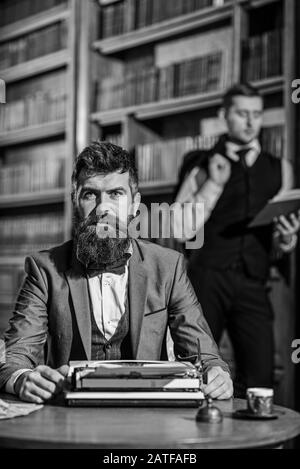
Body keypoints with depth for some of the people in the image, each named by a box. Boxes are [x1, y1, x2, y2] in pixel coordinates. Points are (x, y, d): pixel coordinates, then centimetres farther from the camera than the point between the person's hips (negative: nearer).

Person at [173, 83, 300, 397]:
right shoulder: (203, 164, 10)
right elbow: (184, 229, -2)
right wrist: (214, 182, -7)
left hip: (253, 283, 2)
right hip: (207, 276, -2)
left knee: (259, 378, -6)